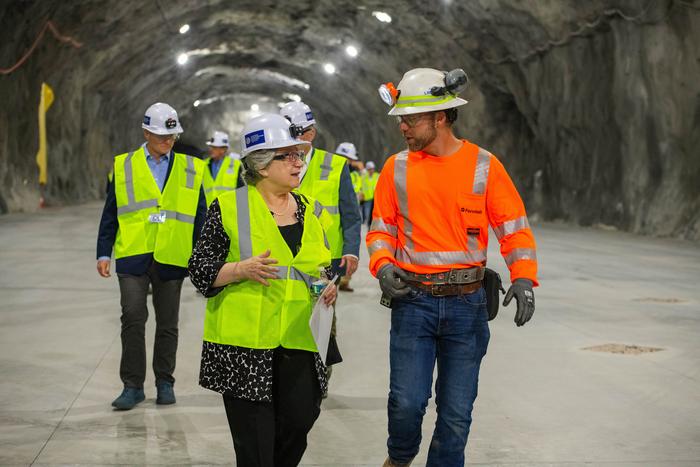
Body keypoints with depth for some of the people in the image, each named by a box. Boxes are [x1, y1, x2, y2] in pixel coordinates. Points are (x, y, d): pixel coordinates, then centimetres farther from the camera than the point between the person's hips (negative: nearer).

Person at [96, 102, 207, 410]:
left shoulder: (190, 169, 9)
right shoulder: (123, 166, 7)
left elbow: (200, 217, 11)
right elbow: (110, 214, 8)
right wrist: (103, 253, 3)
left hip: (172, 259, 1)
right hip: (133, 257, -1)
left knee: (167, 324, 8)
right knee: (133, 319, -7)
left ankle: (165, 383, 21)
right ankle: (133, 385, 3)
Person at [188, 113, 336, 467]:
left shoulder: (312, 212, 12)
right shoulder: (229, 208, -2)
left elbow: (323, 269, 24)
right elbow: (200, 270, -2)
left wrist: (327, 287, 3)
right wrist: (241, 269, -18)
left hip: (298, 344, 4)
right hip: (244, 345, -4)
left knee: (299, 421, -1)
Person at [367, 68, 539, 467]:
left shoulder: (484, 165, -2)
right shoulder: (397, 168, 3)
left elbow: (515, 227, 1)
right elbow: (381, 228, 11)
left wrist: (524, 277, -13)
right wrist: (383, 265, -8)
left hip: (466, 303, 0)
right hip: (413, 301, 1)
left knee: (456, 413, 5)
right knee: (407, 401, -5)